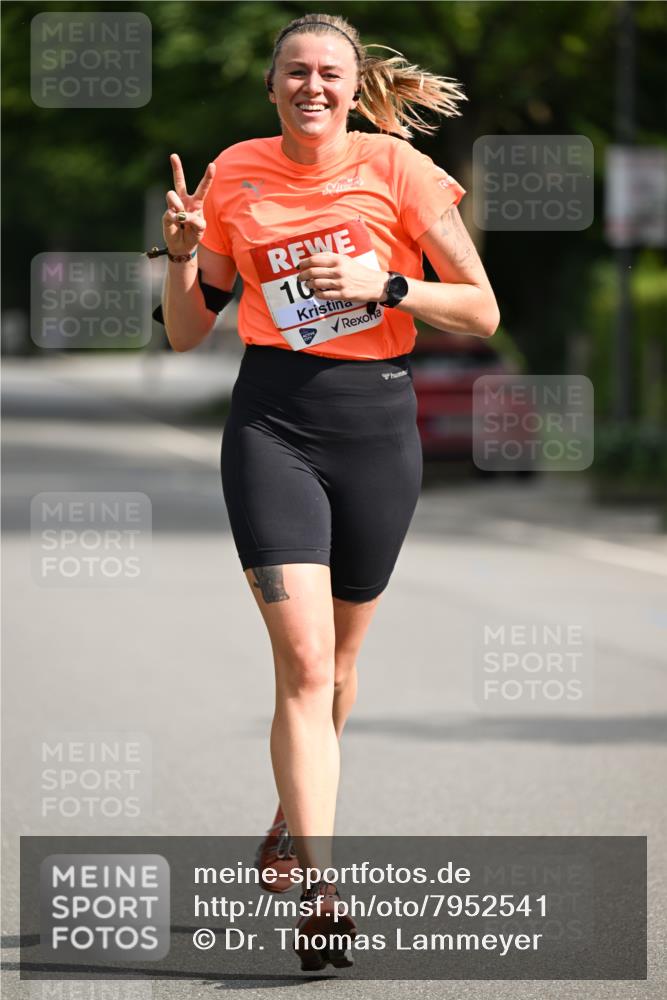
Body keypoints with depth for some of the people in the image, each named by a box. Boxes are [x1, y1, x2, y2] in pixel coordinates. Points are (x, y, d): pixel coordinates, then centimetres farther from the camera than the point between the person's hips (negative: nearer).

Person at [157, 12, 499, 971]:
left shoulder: (397, 167, -3)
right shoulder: (235, 176, 3)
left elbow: (483, 312, -2)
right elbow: (187, 331, 8)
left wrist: (386, 284, -17)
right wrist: (183, 250, -10)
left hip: (378, 422, 1)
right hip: (273, 423, -1)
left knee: (335, 656, 15)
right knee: (302, 658, -14)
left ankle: (293, 821, 43)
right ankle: (320, 894, -18)